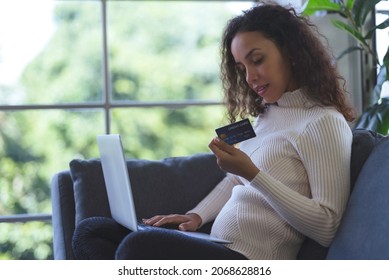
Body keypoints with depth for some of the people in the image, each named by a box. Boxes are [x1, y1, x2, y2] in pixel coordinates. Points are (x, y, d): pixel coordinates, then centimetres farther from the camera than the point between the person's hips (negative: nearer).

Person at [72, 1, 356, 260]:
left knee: (139, 246, -32)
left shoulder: (323, 123, -8)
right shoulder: (267, 114, 18)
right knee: (90, 233, 0)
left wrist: (252, 174, -20)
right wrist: (196, 216, 10)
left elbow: (326, 227, -15)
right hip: (217, 249, 9)